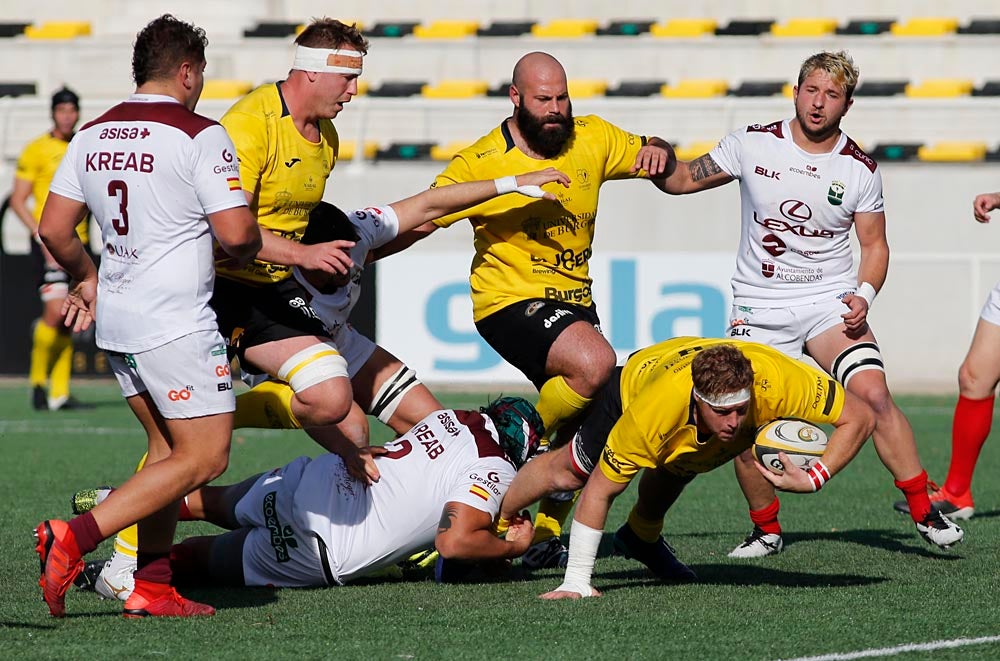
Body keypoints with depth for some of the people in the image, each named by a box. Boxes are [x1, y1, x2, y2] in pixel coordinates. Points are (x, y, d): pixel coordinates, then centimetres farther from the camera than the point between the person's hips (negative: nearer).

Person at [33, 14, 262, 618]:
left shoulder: (92, 135, 9)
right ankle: (73, 539, -16)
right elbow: (236, 232, -16)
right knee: (205, 456, -5)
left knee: (168, 449, 16)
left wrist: (89, 278, 29)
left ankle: (151, 587, 9)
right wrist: (250, 249, 8)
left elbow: (54, 229, 11)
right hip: (176, 324, -8)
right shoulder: (200, 136, -11)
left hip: (116, 319, 8)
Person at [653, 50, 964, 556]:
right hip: (759, 306, 1)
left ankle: (923, 513, -11)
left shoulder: (860, 169, -2)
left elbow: (875, 244, 7)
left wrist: (864, 295, -11)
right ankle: (766, 528, 15)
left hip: (830, 301, -1)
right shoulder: (753, 144, -2)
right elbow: (686, 179, 7)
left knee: (873, 395, -21)